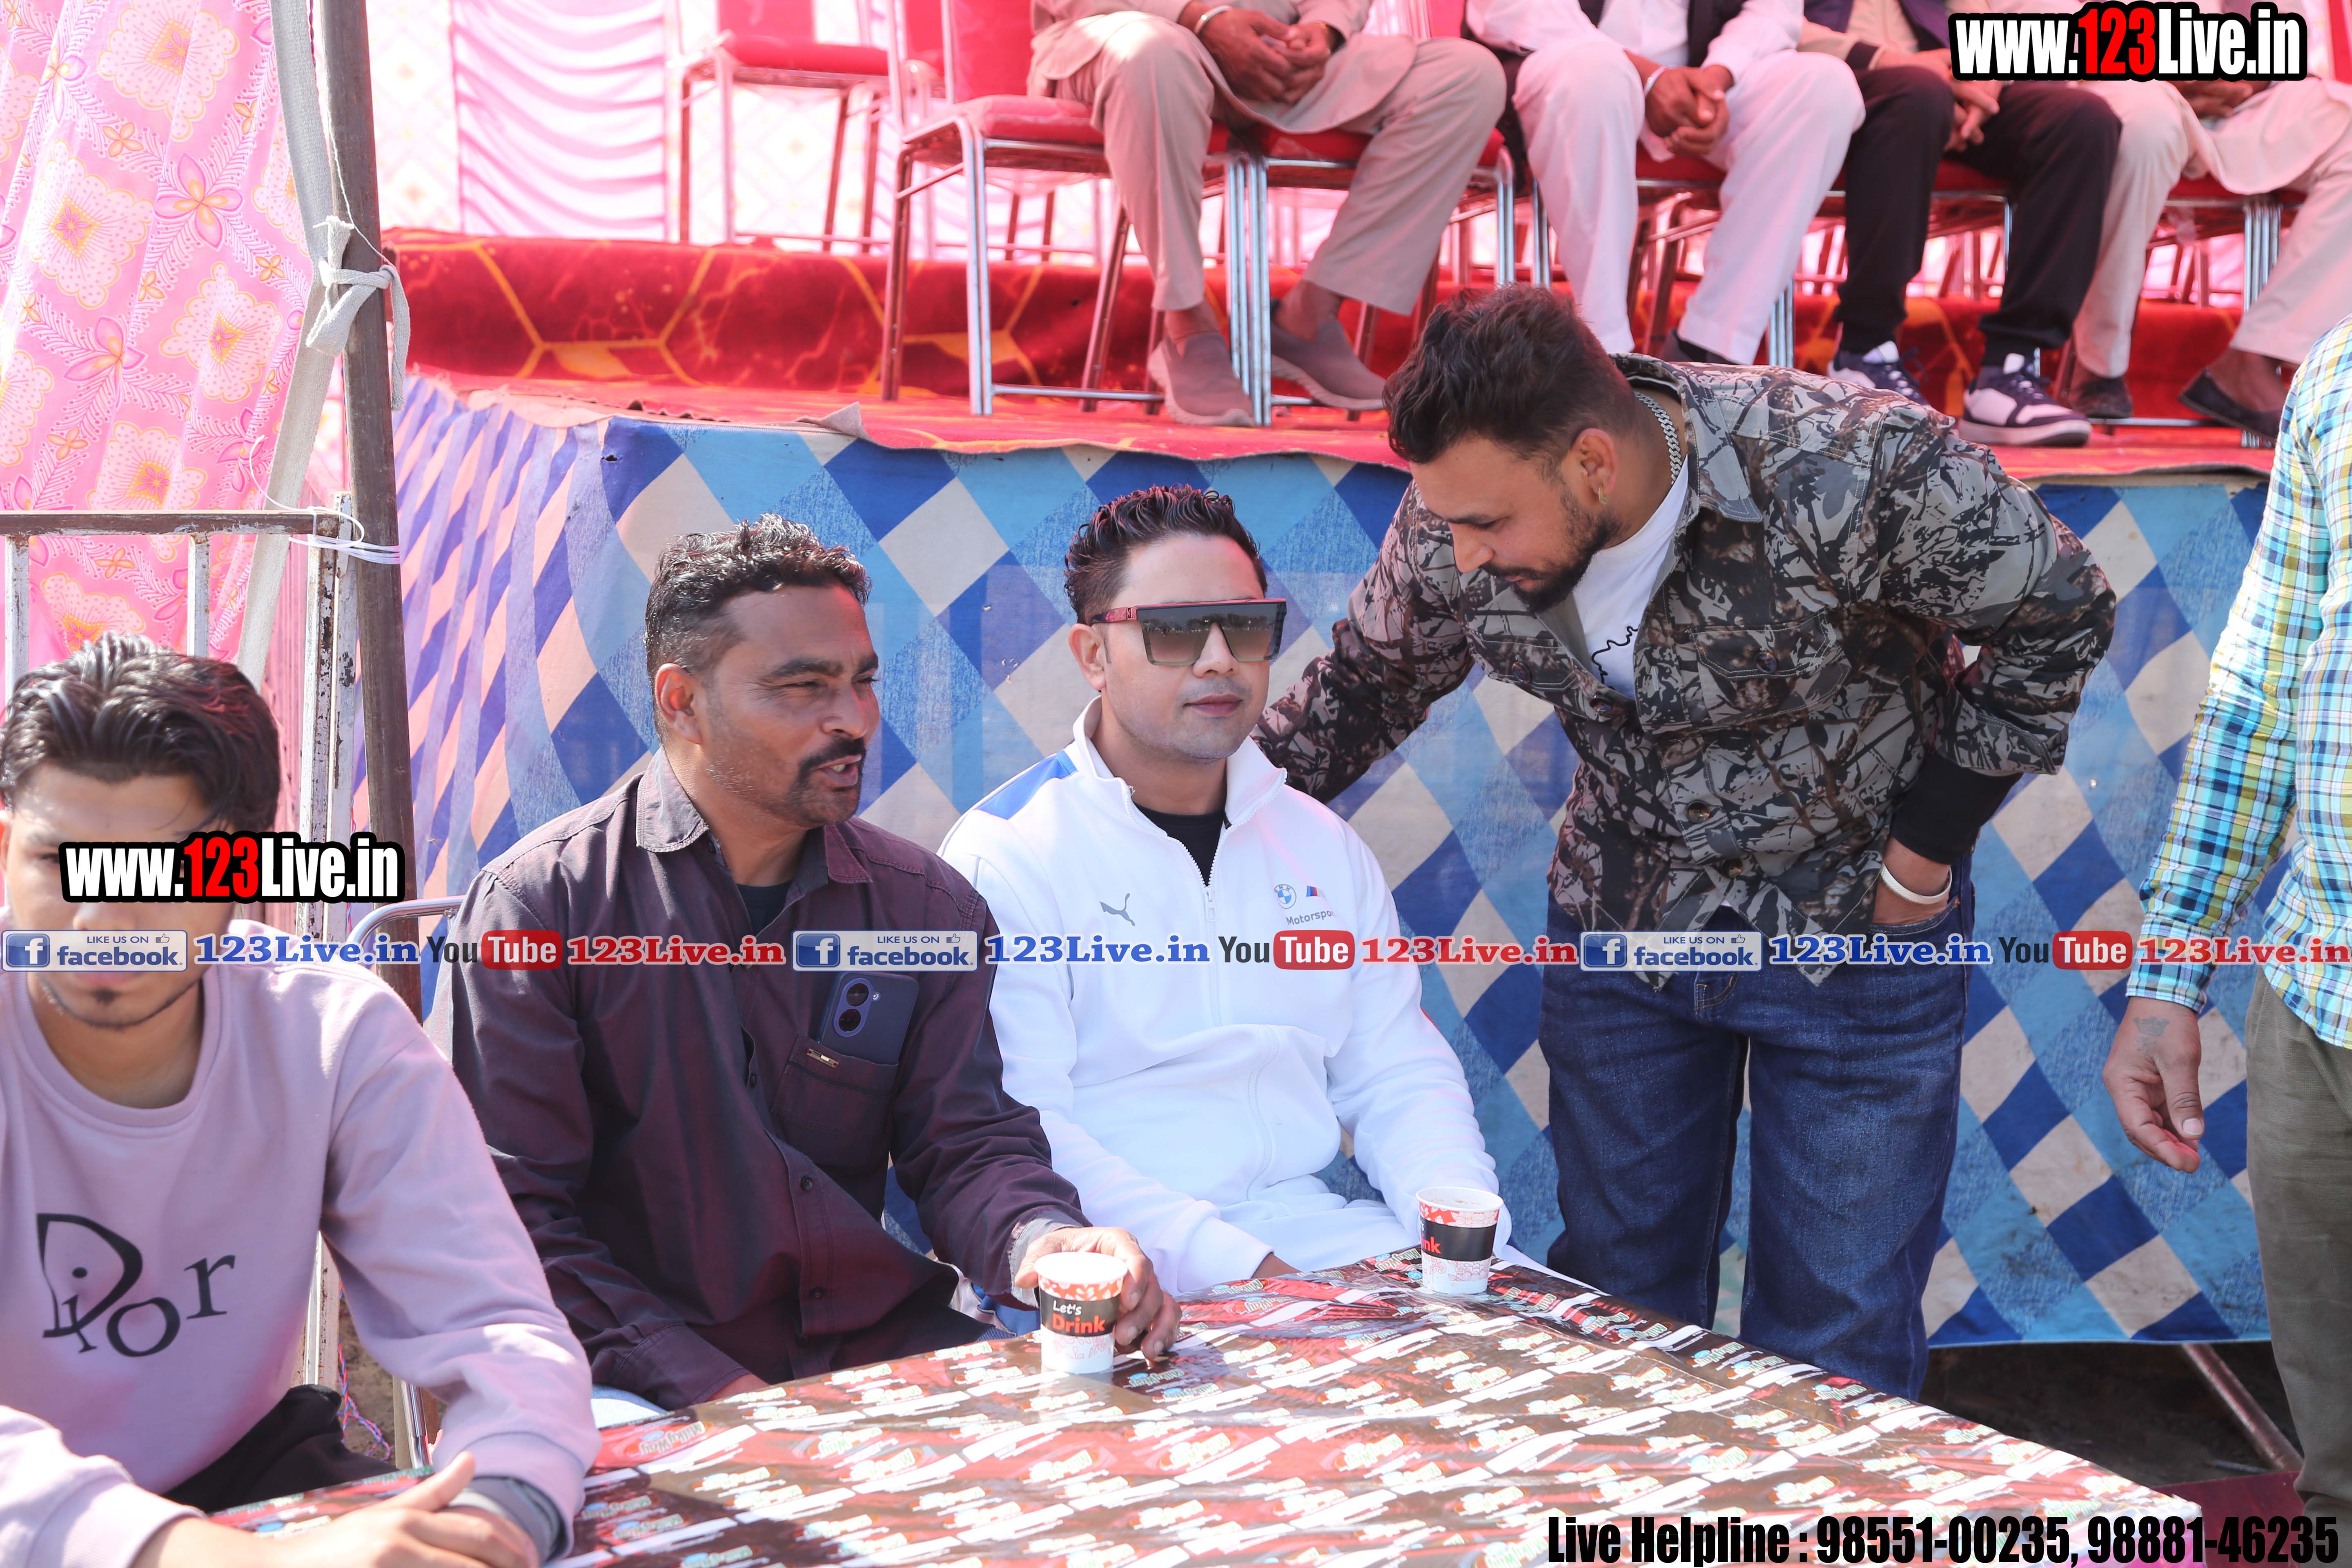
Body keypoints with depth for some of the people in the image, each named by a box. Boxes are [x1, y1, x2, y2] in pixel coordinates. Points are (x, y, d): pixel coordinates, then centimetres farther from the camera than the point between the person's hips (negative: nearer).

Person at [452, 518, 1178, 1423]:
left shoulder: (929, 907, 7)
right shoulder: (539, 904, -5)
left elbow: (966, 1143, 4)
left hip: (879, 1345, 3)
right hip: (643, 1378, -3)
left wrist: (1040, 1242, -21)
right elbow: (516, 1213, -9)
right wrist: (712, 1389, -20)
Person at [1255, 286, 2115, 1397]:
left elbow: (2060, 615, -14)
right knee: (1618, 1306, 15)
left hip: (1850, 930, -4)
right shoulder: (1451, 530, -16)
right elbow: (1361, 689, 5)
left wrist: (1930, 843, -12)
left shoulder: (1854, 472, -31)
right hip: (1618, 928, 4)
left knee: (1834, 1346, 4)